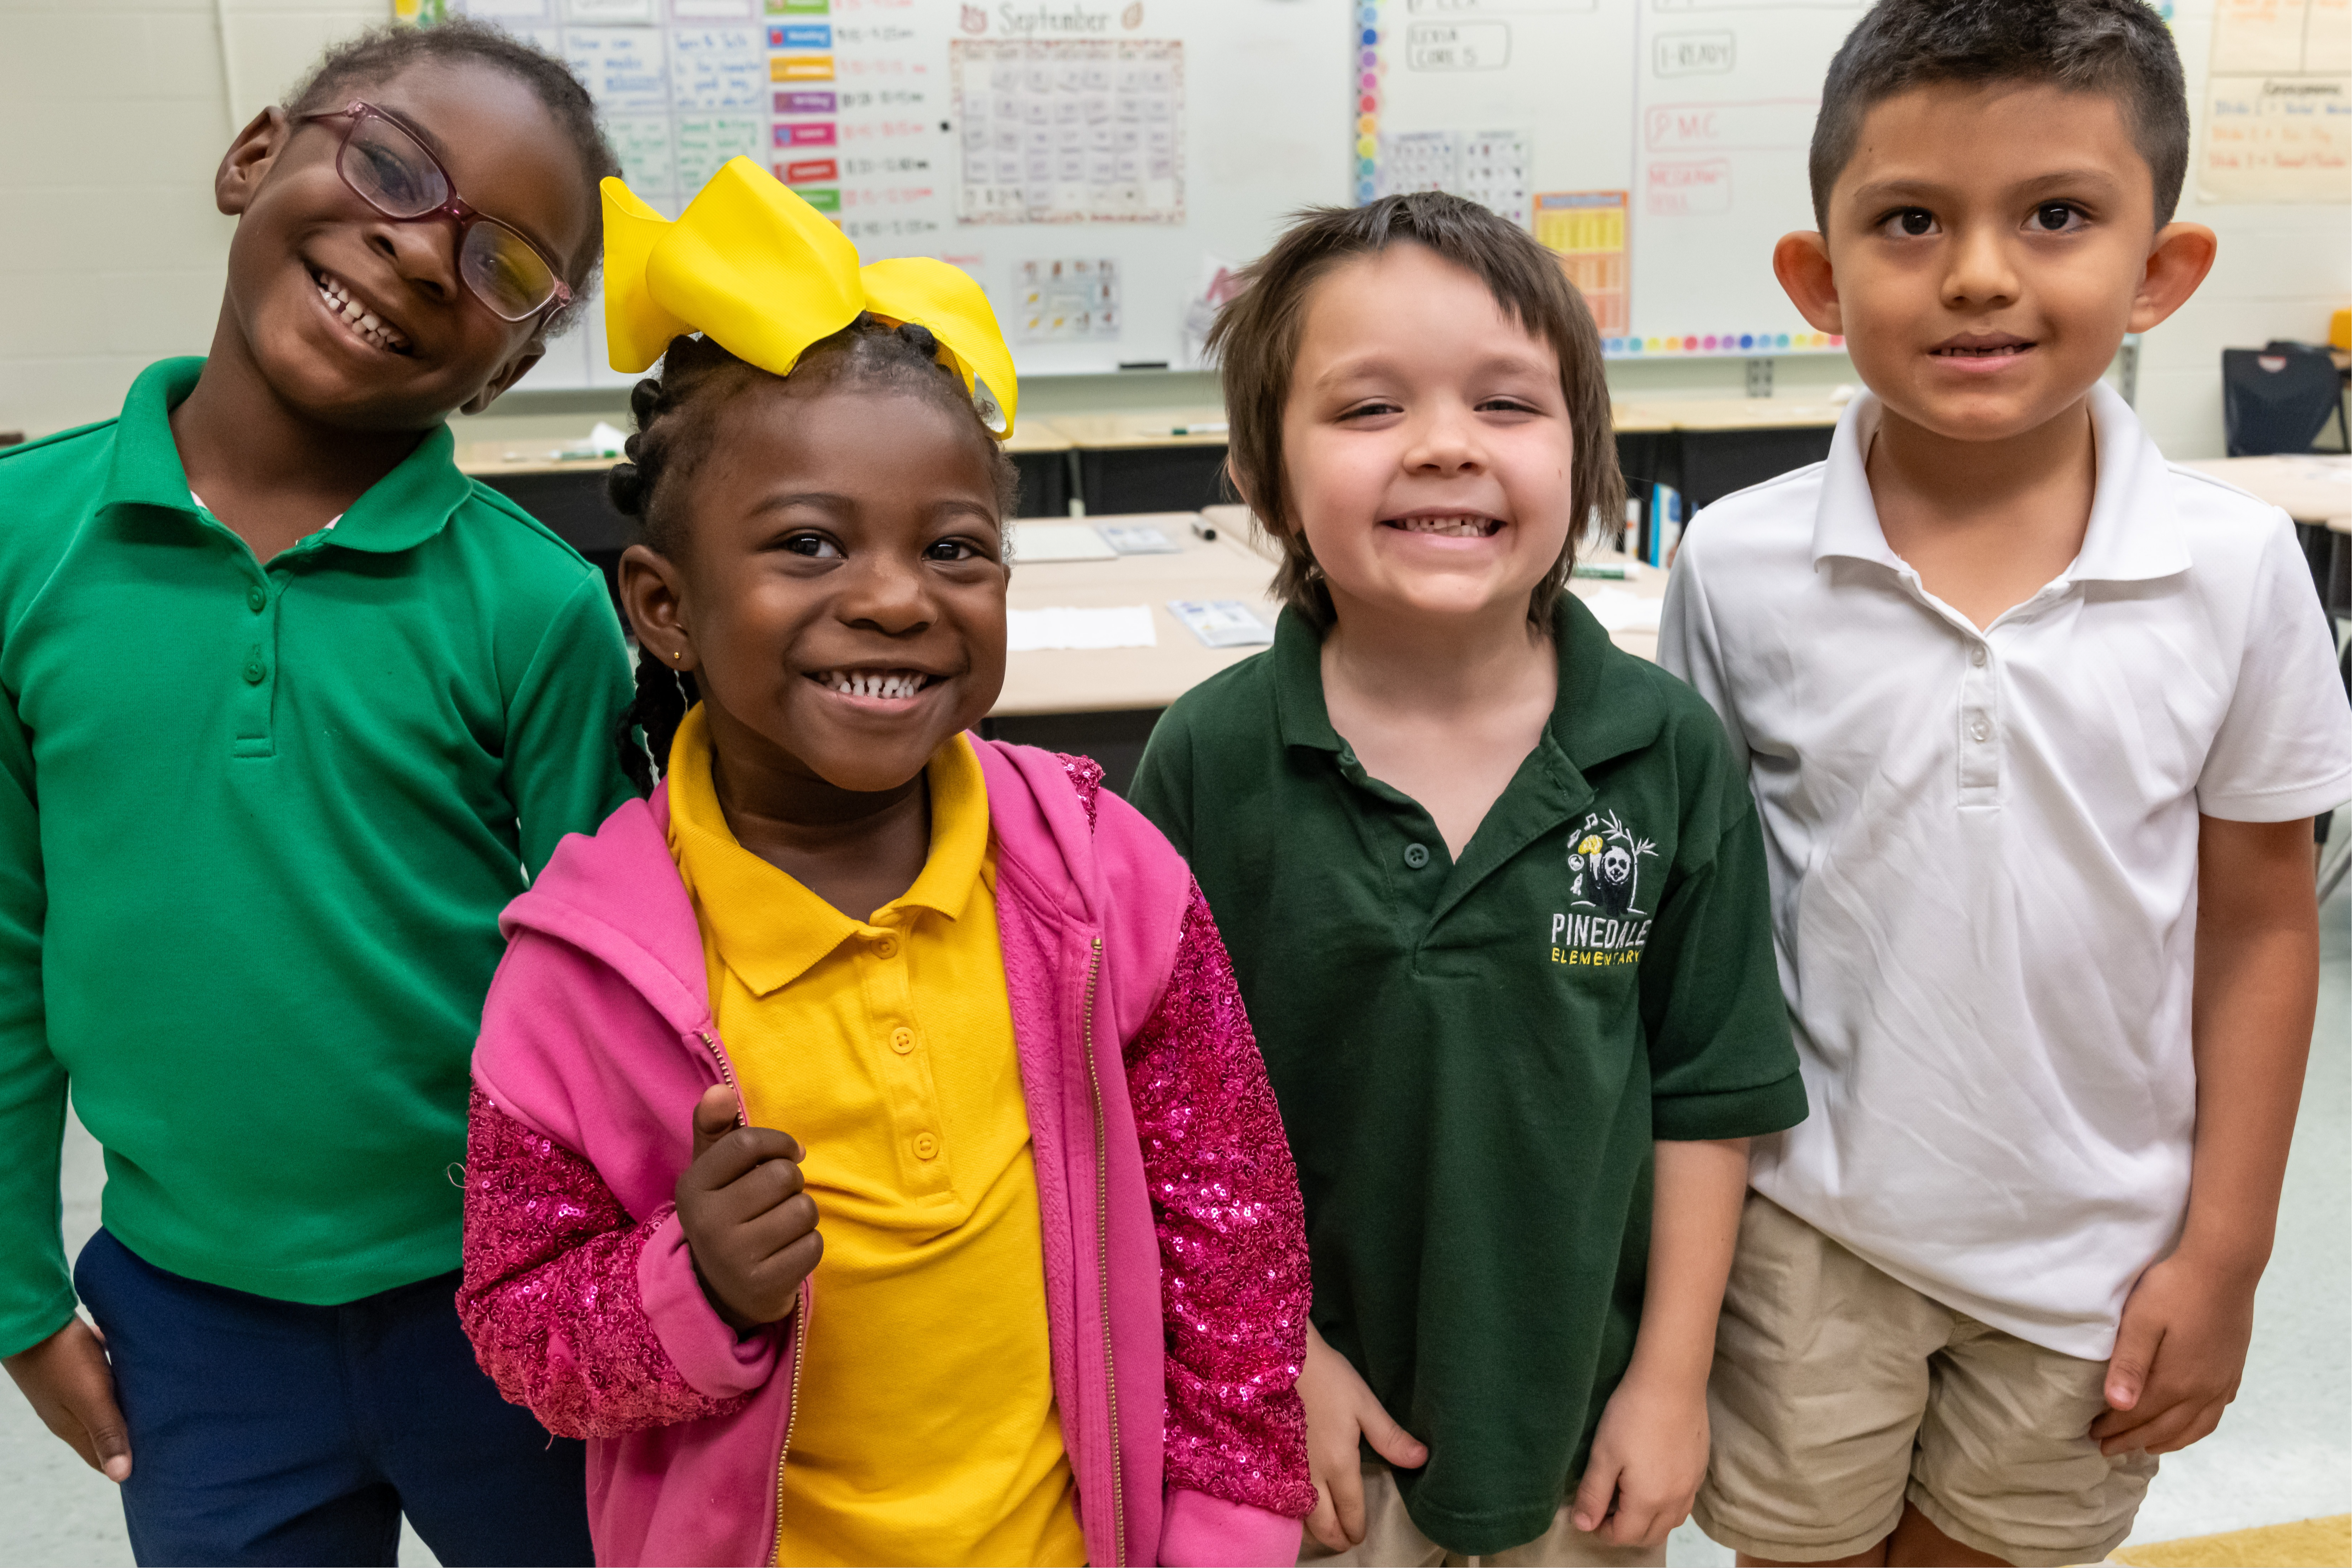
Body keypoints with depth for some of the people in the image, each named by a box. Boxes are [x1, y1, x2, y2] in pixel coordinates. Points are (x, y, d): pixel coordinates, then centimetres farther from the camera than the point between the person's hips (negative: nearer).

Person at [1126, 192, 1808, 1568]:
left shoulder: (1672, 754, -11)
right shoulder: (1213, 760, -15)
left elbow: (1709, 1092, -4)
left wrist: (1671, 1375, -2)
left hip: (1585, 1395, 2)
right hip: (1313, 1413, -1)